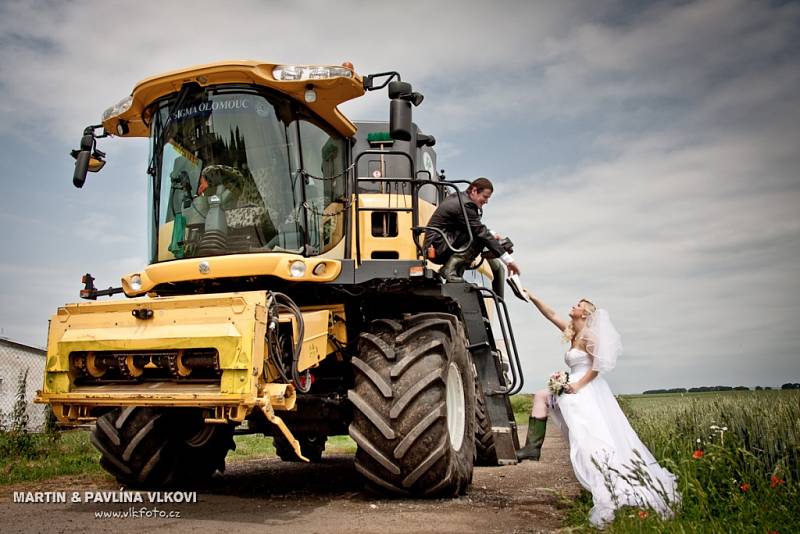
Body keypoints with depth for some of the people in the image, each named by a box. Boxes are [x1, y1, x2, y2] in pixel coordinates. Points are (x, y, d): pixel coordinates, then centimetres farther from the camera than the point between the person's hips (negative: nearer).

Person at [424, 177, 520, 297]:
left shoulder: (459, 197, 13)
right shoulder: (465, 205, -18)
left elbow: (478, 228, 23)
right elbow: (481, 233, -22)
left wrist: (491, 234, 3)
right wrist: (508, 260, -21)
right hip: (436, 248, -10)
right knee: (478, 239, -23)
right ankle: (450, 269, -20)